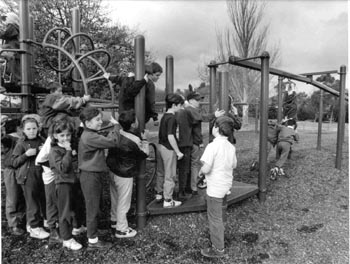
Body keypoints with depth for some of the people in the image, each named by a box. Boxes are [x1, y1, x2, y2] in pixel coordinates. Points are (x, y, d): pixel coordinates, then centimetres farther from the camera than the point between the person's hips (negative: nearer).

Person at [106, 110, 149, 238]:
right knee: (123, 202, 9)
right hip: (124, 175, -7)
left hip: (113, 171, 7)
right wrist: (144, 139, 3)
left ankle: (114, 219, 46)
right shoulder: (135, 140, -25)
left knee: (115, 197, 25)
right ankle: (121, 229, 25)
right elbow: (145, 153, -9)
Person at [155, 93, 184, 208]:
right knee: (170, 175, 3)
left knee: (161, 172, 21)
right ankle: (168, 201, 12)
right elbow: (170, 137, -24)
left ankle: (159, 194, 36)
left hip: (160, 146, 9)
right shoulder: (172, 118, -19)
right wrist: (178, 152, -18)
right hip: (169, 149, -9)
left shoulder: (164, 116, 7)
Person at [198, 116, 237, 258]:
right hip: (226, 184, 8)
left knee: (214, 217, 8)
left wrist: (200, 171, -6)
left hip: (215, 187, -8)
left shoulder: (213, 146, -22)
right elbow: (234, 165, 13)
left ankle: (218, 249, 22)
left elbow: (206, 168, -27)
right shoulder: (231, 146, 2)